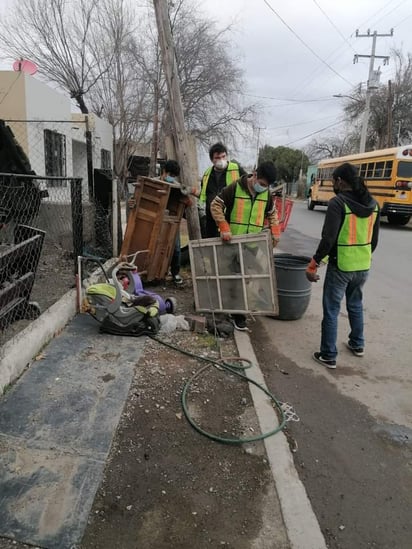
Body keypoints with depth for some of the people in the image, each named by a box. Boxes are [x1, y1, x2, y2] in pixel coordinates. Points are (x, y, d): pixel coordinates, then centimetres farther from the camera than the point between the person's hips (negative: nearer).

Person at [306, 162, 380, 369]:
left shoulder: (338, 202, -16)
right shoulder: (373, 204, 5)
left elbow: (328, 239, -22)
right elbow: (374, 238, 12)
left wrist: (313, 264, -16)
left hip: (340, 266, -7)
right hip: (363, 266, 7)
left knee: (331, 310, 4)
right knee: (355, 304, 25)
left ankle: (328, 356, 11)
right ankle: (357, 344, 38)